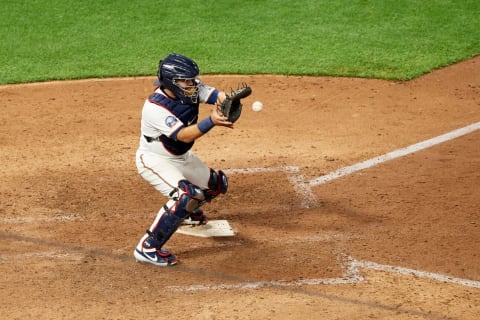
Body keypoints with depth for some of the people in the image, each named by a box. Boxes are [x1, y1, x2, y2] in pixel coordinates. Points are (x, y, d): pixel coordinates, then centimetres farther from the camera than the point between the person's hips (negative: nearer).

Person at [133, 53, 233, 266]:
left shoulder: (191, 89, -12)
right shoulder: (155, 106, -32)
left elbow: (216, 95, -23)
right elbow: (184, 135, -40)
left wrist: (226, 101, -48)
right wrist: (211, 121, -55)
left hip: (182, 157, 9)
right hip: (154, 160, -8)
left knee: (218, 184, 19)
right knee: (184, 195, -30)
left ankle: (189, 210, 50)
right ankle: (147, 249, -23)